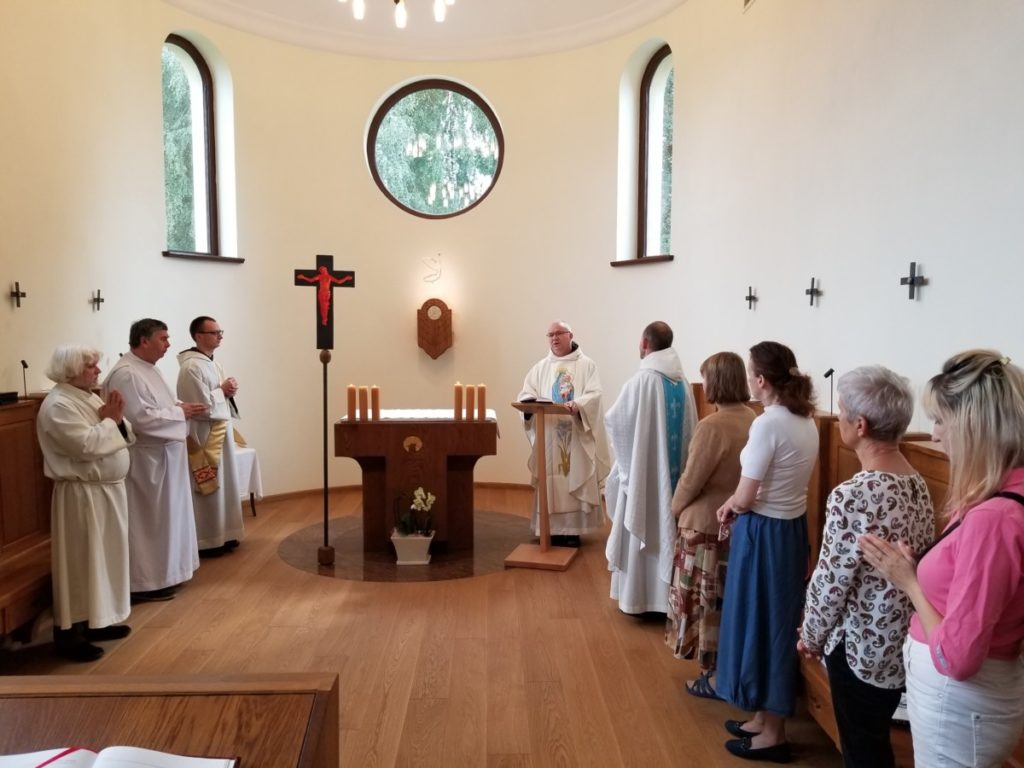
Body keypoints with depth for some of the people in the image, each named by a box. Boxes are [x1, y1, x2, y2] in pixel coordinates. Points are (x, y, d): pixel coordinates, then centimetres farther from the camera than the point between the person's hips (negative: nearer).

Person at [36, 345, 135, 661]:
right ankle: (70, 634, 9)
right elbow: (86, 446, -27)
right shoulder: (58, 405, -16)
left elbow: (126, 437, 12)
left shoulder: (89, 398, 12)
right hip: (81, 495, -9)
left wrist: (117, 419, -7)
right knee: (81, 563, -2)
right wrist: (109, 421, -13)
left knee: (104, 558, 16)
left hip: (107, 489, 9)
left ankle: (97, 621, 29)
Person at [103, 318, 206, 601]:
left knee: (164, 517, 17)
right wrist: (180, 412, -18)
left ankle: (162, 572, 29)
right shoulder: (126, 374, -20)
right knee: (149, 521, -1)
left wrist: (181, 409, 4)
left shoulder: (147, 368, 12)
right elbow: (141, 418, -26)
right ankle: (147, 581, 10)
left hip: (163, 455, 11)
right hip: (146, 459, -10)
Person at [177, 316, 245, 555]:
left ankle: (221, 535, 25)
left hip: (220, 433, 10)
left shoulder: (211, 363, 12)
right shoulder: (192, 367, -19)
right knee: (209, 491, -1)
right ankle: (206, 541, 9)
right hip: (204, 436, -10)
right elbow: (204, 406, -25)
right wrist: (223, 391, -11)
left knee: (223, 486, 15)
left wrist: (229, 390, -2)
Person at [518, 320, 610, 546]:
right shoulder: (540, 368, 14)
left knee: (575, 478, -2)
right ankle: (552, 529, 8)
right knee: (550, 481, 1)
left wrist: (577, 405, -29)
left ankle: (573, 530, 5)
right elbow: (525, 394, 6)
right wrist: (531, 402, -18)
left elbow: (594, 394, -9)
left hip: (576, 435, -3)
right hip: (548, 435, 3)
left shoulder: (586, 364, 4)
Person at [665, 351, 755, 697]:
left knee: (707, 601, 7)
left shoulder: (712, 426, -23)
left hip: (706, 525, -7)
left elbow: (691, 480, -16)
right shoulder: (754, 420, -2)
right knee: (730, 600, 19)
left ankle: (715, 676, 18)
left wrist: (675, 507, 1)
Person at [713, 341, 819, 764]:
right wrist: (736, 503, 5)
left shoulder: (768, 423, -22)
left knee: (761, 623, 6)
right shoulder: (805, 421, 5)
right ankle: (764, 717, 33)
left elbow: (746, 498, -20)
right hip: (792, 527, 9)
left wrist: (730, 504, 1)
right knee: (778, 621, 18)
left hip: (764, 534, -9)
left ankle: (772, 734, 21)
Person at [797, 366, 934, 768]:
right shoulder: (918, 483, -1)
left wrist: (811, 635, -4)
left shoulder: (853, 495, -27)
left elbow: (832, 581, -21)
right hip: (903, 639, 8)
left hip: (862, 643, -8)